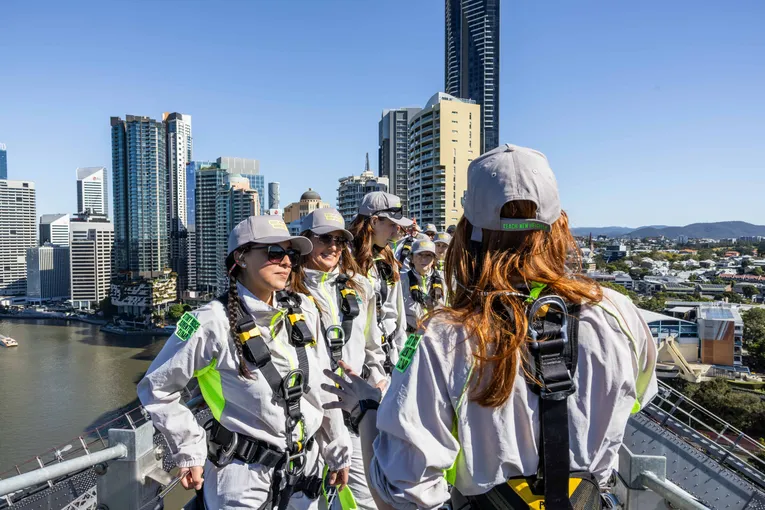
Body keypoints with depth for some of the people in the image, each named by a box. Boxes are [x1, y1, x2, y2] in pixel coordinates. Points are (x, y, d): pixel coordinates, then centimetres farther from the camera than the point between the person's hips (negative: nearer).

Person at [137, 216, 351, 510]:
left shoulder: (303, 311, -4)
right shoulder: (215, 322, -18)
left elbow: (323, 389, 4)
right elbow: (156, 389, -8)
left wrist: (338, 452, 9)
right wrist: (190, 451, -8)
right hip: (244, 477, -4)